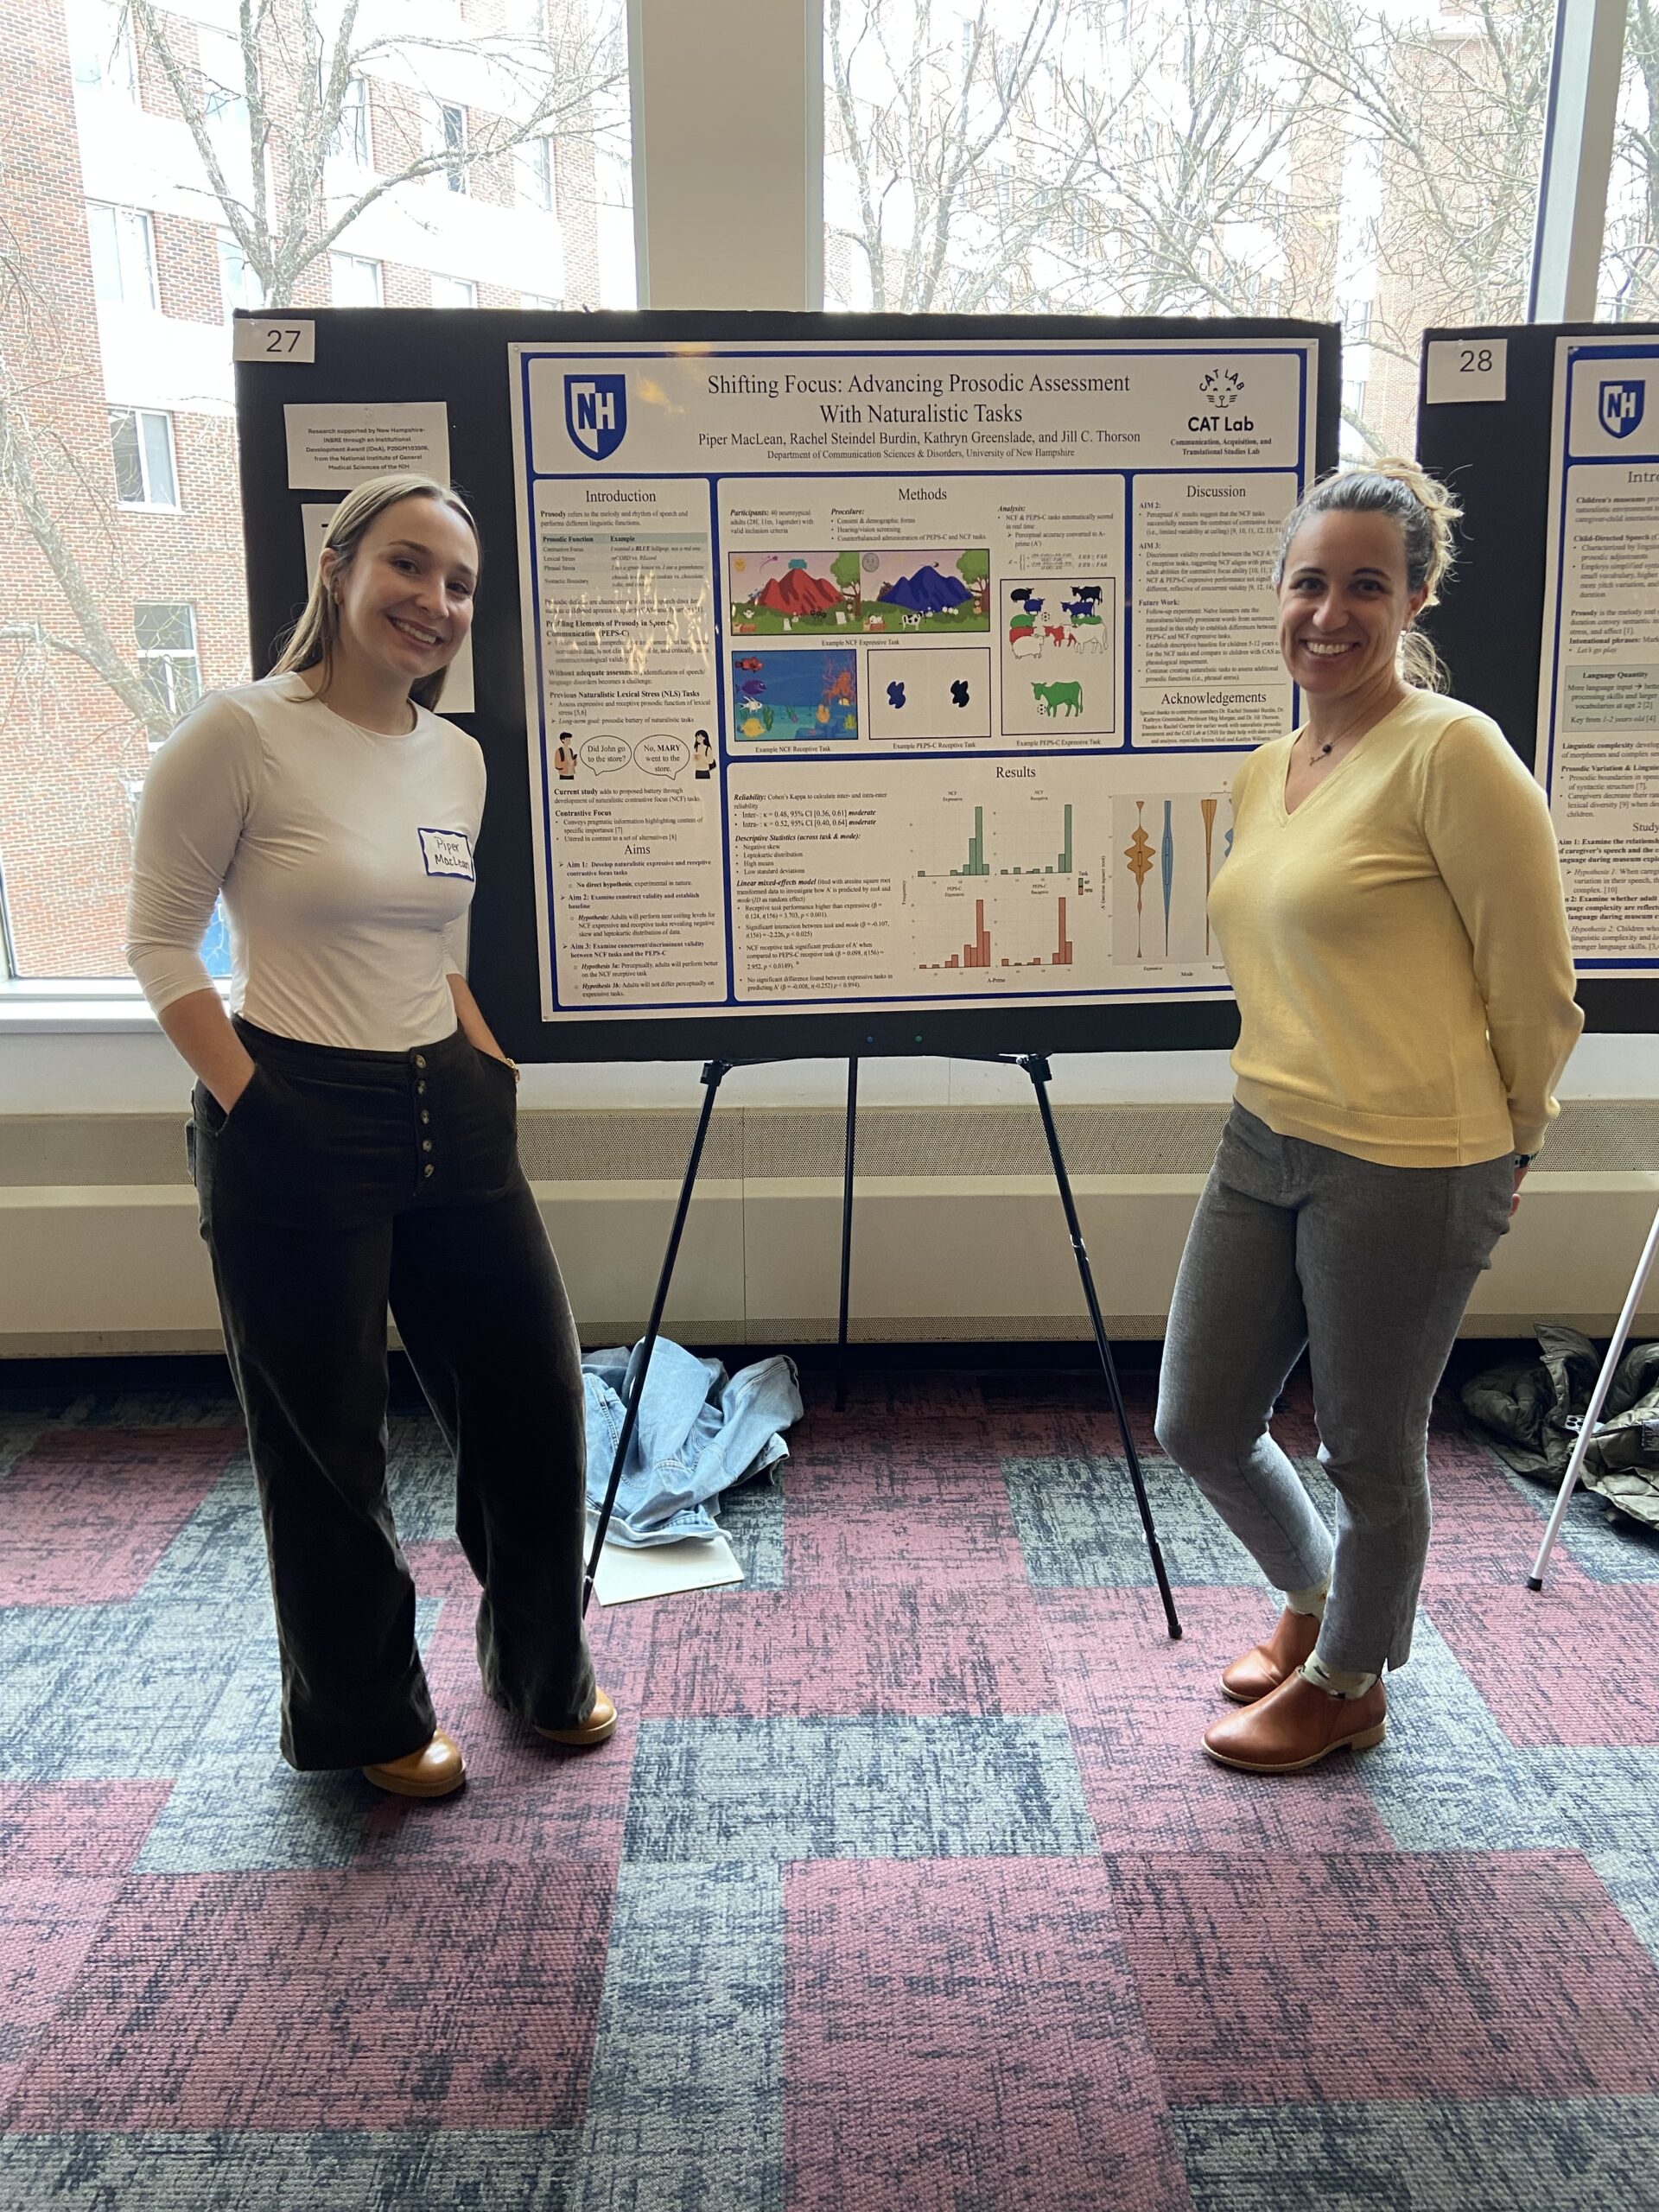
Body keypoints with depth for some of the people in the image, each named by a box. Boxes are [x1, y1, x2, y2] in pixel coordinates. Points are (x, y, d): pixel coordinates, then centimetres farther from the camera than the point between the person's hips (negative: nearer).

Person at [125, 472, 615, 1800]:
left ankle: (542, 1667, 37)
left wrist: (487, 1064, 9)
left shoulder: (459, 758, 8)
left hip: (450, 1118, 6)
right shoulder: (242, 733, -11)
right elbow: (161, 943, -7)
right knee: (327, 1442, 8)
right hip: (297, 1132, -6)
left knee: (534, 1399, 12)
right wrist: (252, 1104, -12)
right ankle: (366, 1721, 32)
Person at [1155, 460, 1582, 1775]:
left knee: (1371, 1450, 10)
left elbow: (1534, 978, -11)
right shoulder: (1263, 773, 9)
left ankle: (1347, 1685, 37)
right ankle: (1313, 1597, 45)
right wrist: (1291, 1098, 17)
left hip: (1409, 1170, -8)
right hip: (1264, 1146, 8)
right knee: (1199, 1425, 15)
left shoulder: (1449, 751, -15)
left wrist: (1503, 1150, -1)